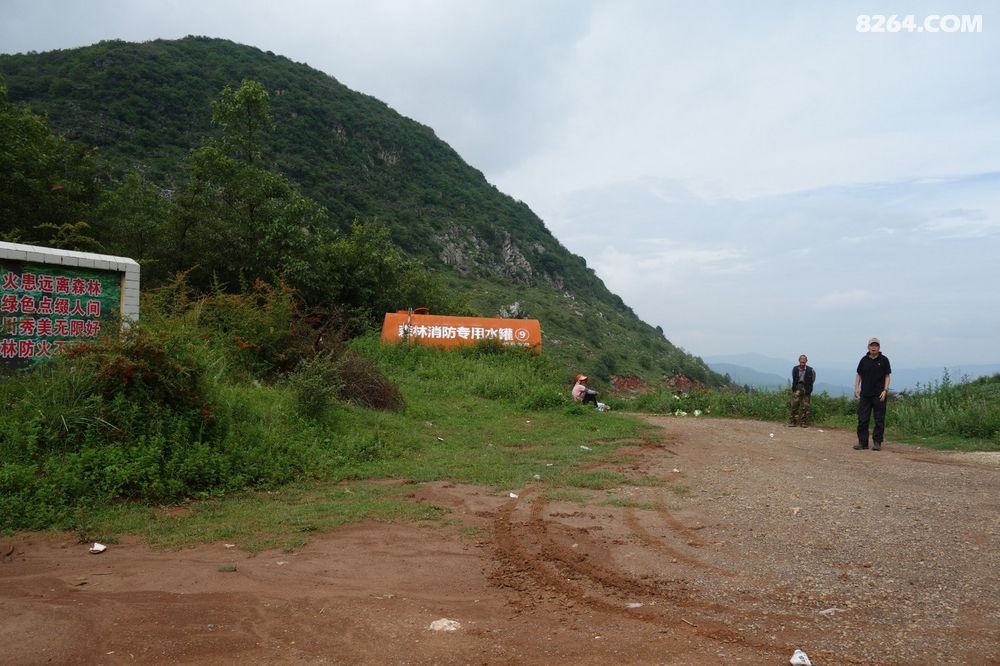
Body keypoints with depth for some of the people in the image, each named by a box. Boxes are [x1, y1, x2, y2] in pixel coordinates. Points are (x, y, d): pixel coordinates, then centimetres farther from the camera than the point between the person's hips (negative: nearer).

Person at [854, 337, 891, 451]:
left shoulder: (884, 360, 1)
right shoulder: (864, 360, 8)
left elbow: (887, 376, 2)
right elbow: (859, 375, 14)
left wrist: (885, 390, -9)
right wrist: (856, 388, 2)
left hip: (879, 395, -2)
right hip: (865, 394, 2)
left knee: (879, 420, 1)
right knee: (862, 419, 1)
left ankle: (877, 442, 8)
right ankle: (862, 442, 7)